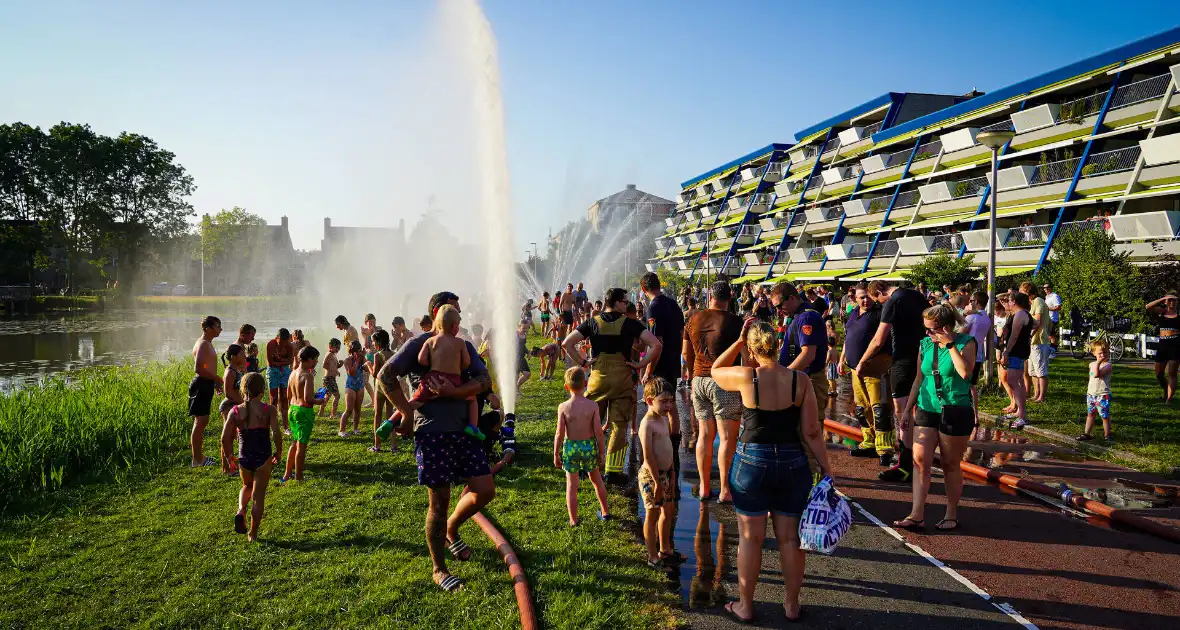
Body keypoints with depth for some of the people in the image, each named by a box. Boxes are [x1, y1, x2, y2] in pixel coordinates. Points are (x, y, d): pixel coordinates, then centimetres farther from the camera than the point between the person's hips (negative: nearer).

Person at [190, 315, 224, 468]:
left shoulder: (207, 343, 16)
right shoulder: (203, 344, -17)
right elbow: (198, 369, -25)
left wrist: (215, 381, 20)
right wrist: (217, 379, -17)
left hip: (205, 385, 11)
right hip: (201, 385, -11)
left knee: (202, 421, 16)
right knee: (200, 421, -6)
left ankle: (199, 455, 25)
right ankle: (197, 459, 0)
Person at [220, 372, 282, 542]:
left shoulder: (235, 411, -4)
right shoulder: (269, 410, -10)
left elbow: (225, 438, -7)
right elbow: (277, 434, -16)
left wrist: (227, 457, 8)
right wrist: (278, 453, 0)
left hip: (244, 458, 2)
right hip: (263, 458, -2)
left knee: (247, 486, 31)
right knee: (258, 495, 11)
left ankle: (241, 510, 5)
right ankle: (253, 533, 16)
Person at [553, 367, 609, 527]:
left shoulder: (563, 407, -14)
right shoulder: (592, 406, -12)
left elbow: (559, 434, -13)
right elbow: (598, 432, -10)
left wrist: (556, 454, -1)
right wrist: (602, 452, 3)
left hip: (570, 447, -2)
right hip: (589, 446, 2)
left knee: (571, 485, 11)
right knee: (596, 479, 23)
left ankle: (573, 520, 18)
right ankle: (605, 511, 37)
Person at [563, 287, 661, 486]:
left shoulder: (593, 323, 3)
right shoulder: (629, 323, -3)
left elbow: (566, 344, -3)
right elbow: (655, 345, -12)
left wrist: (582, 362, 1)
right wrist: (641, 364, -5)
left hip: (598, 378, 2)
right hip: (622, 379, -2)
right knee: (619, 426, 5)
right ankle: (613, 471, 2)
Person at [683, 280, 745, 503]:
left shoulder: (694, 319, 7)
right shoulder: (734, 321, -9)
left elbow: (686, 354, 15)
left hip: (699, 381, 6)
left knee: (704, 434, 11)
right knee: (727, 436, -1)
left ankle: (704, 487, 16)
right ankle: (725, 490, -2)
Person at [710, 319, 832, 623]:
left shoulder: (746, 378, -14)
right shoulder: (801, 380, -7)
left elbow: (715, 370, 8)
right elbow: (812, 432, -5)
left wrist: (739, 341, 3)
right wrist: (826, 468, 5)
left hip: (752, 463, -2)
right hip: (793, 464, 3)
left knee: (750, 538, 9)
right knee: (790, 538, 14)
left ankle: (745, 605, 22)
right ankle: (792, 605, 28)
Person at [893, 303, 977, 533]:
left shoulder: (965, 342, -6)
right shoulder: (925, 345, 7)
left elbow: (965, 372, -23)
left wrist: (950, 345, -19)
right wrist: (908, 408, 16)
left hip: (955, 411, -4)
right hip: (926, 410, 4)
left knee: (950, 464, 6)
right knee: (919, 460, -5)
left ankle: (952, 515, 22)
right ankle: (917, 516, -3)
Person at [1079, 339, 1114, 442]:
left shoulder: (1108, 365, -13)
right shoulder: (1092, 364, 11)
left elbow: (1097, 374, -27)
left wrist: (1098, 363, -30)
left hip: (1102, 395, -7)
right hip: (1091, 394, 7)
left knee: (1105, 416, -1)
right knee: (1090, 414, 14)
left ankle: (1107, 435, 10)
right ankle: (1086, 434, 20)